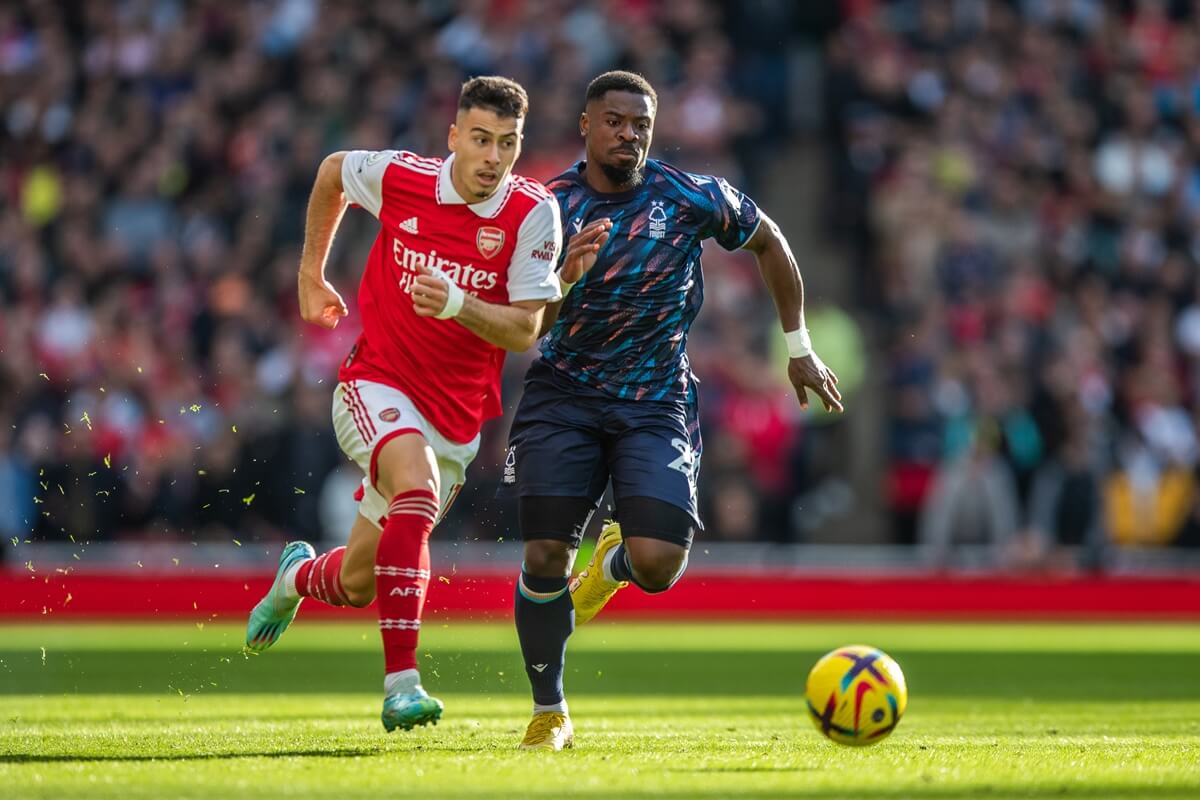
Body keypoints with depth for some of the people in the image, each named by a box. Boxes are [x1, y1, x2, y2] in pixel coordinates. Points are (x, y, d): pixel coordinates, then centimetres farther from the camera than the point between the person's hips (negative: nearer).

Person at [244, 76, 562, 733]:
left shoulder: (532, 214, -12)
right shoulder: (399, 178, -11)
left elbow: (525, 330, -14)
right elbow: (332, 170, 12)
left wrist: (457, 304, -32)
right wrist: (311, 275, 18)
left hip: (459, 414, 2)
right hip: (377, 385, -2)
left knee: (357, 585, 11)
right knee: (418, 492, -35)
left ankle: (300, 577, 50)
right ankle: (401, 684, -36)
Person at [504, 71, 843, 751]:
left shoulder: (691, 198, -8)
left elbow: (769, 241, 11)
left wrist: (799, 347, 13)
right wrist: (568, 276, -29)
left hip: (656, 403, 0)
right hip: (564, 395, 1)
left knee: (658, 565, -17)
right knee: (544, 556, -11)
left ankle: (614, 562, 23)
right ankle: (550, 713, 11)